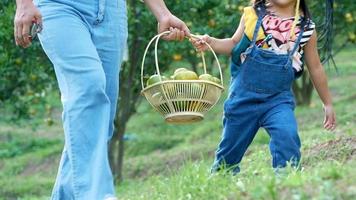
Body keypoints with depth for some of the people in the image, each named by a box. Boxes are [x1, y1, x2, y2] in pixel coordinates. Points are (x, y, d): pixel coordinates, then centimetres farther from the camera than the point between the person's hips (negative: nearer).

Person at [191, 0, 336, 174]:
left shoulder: (306, 27, 1)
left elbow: (315, 67, 10)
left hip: (278, 99, -1)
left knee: (287, 135, -28)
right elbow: (235, 44, 11)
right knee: (231, 146, 11)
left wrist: (328, 103, 16)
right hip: (244, 96, 1)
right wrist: (210, 42, -8)